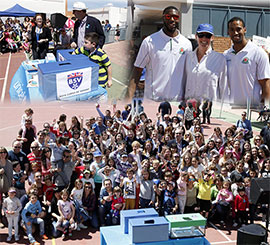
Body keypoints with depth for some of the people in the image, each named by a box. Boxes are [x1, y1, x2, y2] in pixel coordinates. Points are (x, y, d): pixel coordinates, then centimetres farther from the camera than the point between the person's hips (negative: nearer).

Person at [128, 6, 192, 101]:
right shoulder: (149, 41, -1)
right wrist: (129, 99, -12)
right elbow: (137, 71, -2)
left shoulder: (187, 44, 7)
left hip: (177, 100, 2)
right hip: (152, 99, -2)